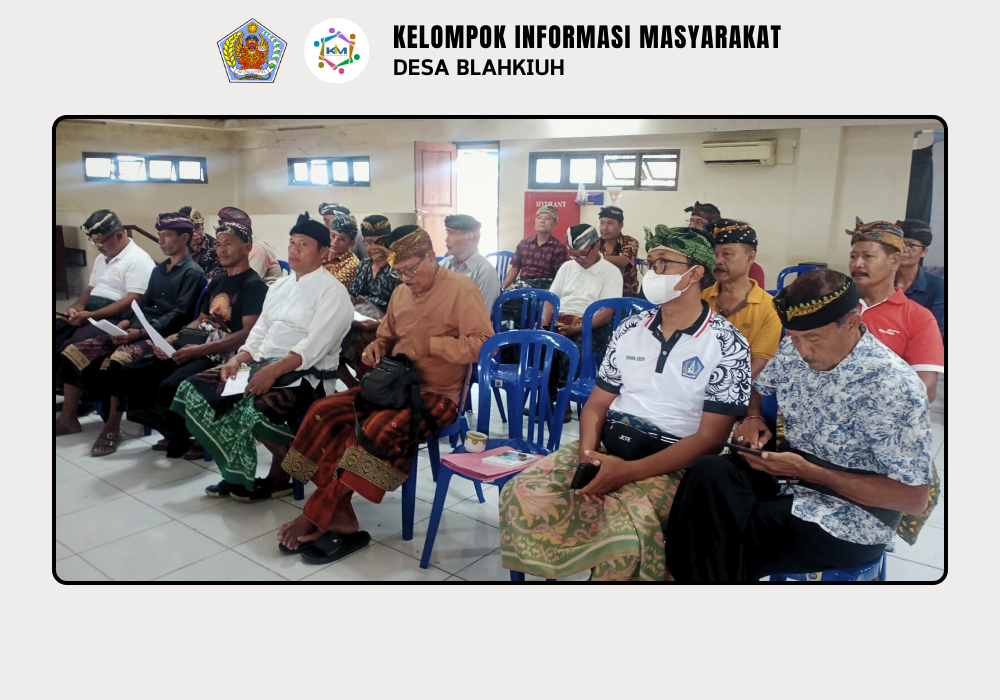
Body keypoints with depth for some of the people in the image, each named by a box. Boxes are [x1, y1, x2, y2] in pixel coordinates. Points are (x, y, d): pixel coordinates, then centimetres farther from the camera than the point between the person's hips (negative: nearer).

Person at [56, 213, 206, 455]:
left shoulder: (192, 273, -4)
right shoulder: (158, 270, 23)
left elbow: (179, 314, -14)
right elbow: (143, 304, 21)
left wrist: (141, 332, -22)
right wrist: (122, 324, 1)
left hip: (161, 336, -9)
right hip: (136, 330, 9)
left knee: (117, 360, -35)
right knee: (73, 351, -3)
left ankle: (113, 429, -22)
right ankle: (68, 418, 5)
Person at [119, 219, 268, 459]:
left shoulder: (254, 285, -7)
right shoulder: (217, 282, 21)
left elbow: (249, 334, -18)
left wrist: (201, 350, -24)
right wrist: (171, 339, 4)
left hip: (222, 355, -9)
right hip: (196, 346, 9)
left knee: (170, 386, -32)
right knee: (131, 373, -3)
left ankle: (190, 437, -2)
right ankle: (174, 433, 9)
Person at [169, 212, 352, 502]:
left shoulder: (331, 291, -8)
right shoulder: (279, 286, 17)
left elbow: (314, 345, -19)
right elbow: (260, 331, 16)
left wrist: (273, 371, -28)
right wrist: (238, 359, -3)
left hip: (306, 375, -8)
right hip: (264, 366, 8)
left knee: (257, 409, -35)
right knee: (194, 389, -4)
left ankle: (281, 476, -4)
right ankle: (237, 473, 3)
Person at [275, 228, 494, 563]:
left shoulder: (461, 288, -8)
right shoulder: (401, 292, 13)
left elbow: (484, 344, -15)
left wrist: (430, 344, -20)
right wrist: (377, 345, 4)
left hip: (438, 394, -7)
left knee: (378, 429, -33)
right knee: (324, 412, -14)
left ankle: (315, 517, -18)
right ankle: (340, 515, -15)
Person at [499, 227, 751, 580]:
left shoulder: (727, 344, -5)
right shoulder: (629, 329, 10)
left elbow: (710, 436, -10)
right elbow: (596, 403, 12)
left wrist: (628, 471, -21)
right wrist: (587, 451, -11)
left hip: (672, 462, -4)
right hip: (606, 445, 5)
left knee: (626, 531, -34)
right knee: (523, 494, -20)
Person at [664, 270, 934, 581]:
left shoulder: (894, 387, -20)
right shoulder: (794, 350, 0)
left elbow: (913, 496, -17)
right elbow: (758, 387, 21)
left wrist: (808, 472, -22)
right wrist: (753, 418, -3)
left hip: (853, 514, -6)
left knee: (720, 535, -28)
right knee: (708, 472, -25)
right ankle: (681, 574, -14)